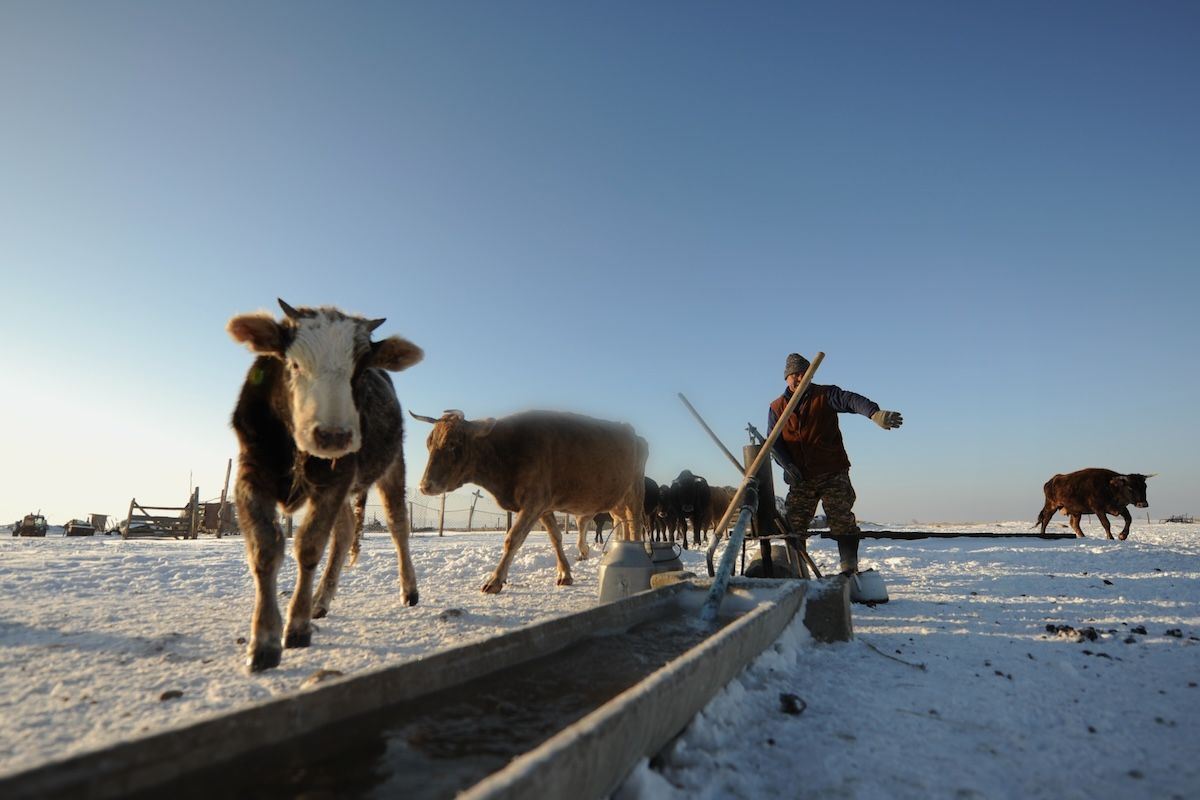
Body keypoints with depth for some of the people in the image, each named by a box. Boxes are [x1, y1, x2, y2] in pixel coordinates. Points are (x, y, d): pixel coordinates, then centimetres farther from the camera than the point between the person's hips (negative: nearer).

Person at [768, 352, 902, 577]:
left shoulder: (825, 395, -2)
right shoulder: (777, 407, 6)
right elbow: (774, 441, 1)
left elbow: (851, 400, -22)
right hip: (800, 478, 3)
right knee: (793, 524, 4)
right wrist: (788, 465, -15)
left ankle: (849, 567, 3)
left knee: (842, 521, -5)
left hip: (833, 474, -2)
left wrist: (874, 412, -43)